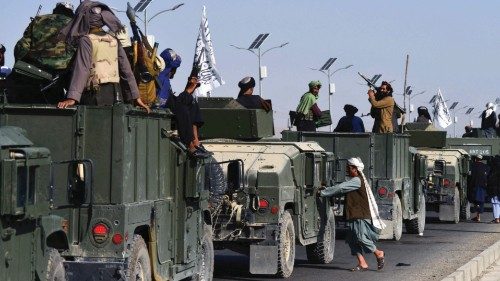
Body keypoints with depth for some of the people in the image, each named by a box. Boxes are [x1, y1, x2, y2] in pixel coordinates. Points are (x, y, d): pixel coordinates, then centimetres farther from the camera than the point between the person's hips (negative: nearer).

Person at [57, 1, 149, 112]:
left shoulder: (86, 40, -6)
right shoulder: (113, 40, 12)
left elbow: (82, 69, -17)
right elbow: (126, 69, 11)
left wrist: (72, 98, -25)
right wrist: (136, 97, 14)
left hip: (95, 94, -6)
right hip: (114, 93, 6)